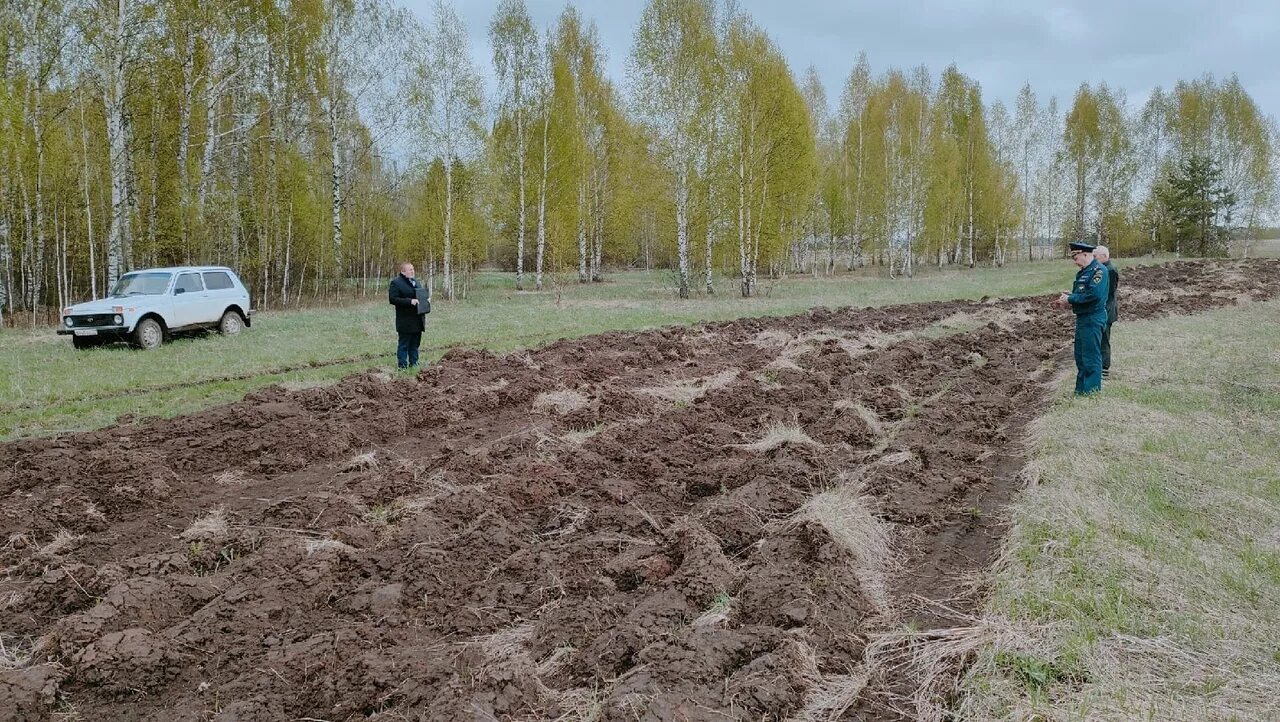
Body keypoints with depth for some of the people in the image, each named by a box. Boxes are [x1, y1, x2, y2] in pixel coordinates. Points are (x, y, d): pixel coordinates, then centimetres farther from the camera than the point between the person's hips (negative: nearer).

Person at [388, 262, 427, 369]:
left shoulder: (415, 281, 17)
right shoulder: (396, 283, -9)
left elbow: (421, 295, 30)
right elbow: (392, 299, -17)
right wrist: (409, 301, -23)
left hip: (417, 319, 8)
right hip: (405, 320, -8)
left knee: (415, 343, 13)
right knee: (404, 343, -1)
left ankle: (414, 363, 21)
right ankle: (403, 364, 3)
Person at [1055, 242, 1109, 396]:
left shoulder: (1099, 270, -15)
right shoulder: (1083, 272, 16)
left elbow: (1094, 295, -25)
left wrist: (1070, 299, -18)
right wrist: (1067, 298, 2)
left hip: (1093, 318, -10)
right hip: (1082, 318, 10)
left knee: (1091, 356, -4)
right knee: (1080, 354, 15)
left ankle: (1092, 389, 2)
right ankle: (1081, 389, 24)